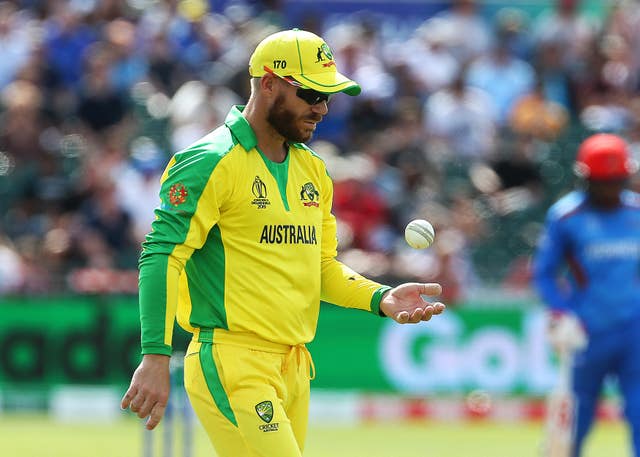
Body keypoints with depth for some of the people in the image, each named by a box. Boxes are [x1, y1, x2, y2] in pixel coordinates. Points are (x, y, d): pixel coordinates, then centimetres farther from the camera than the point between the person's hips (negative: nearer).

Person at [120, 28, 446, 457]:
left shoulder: (312, 171, 17)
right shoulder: (211, 163, -9)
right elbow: (163, 255, -15)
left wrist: (381, 298, 4)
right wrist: (156, 356, -24)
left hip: (295, 369, 8)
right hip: (234, 367, -8)